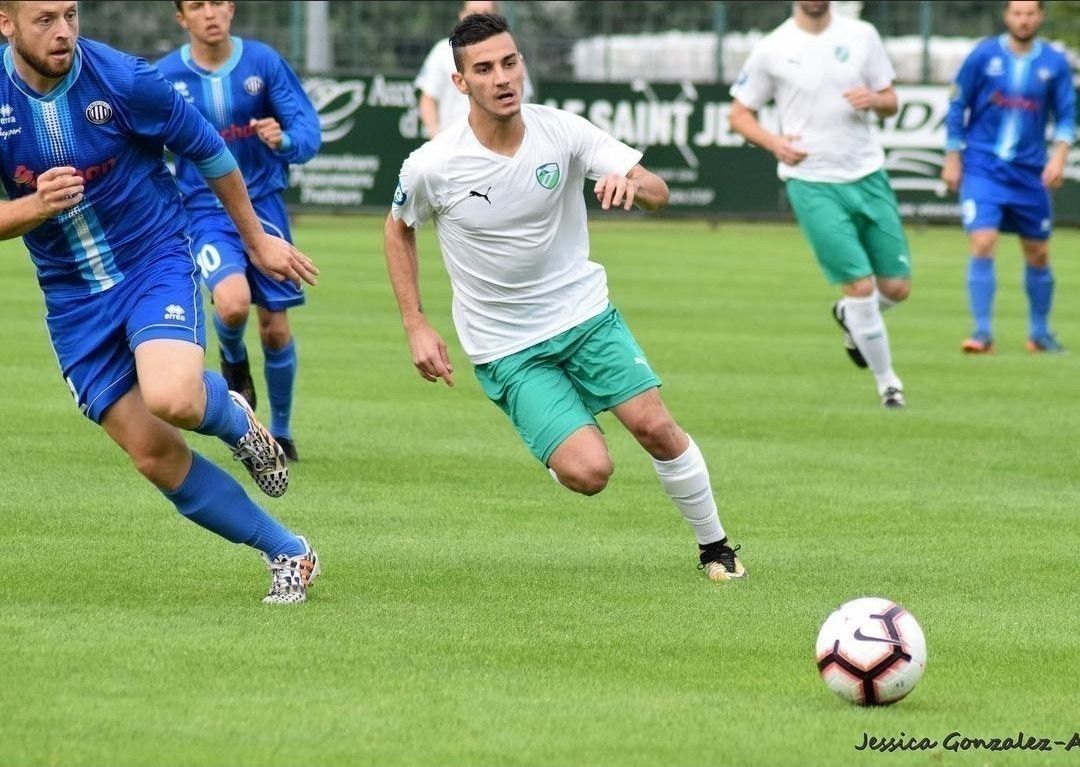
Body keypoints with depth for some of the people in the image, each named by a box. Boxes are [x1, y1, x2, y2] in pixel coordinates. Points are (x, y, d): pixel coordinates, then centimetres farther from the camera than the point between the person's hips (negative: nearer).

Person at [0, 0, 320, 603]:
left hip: (155, 262, -3)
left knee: (172, 399, -31)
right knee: (154, 454, -2)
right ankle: (289, 554, 13)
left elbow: (209, 151, 1)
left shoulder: (123, 80, -16)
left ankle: (233, 419, 7)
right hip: (72, 298, 3)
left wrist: (257, 240, 11)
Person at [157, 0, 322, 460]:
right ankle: (233, 358, 10)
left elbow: (309, 132, -6)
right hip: (204, 212, -1)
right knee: (232, 302, -27)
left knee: (275, 328, 3)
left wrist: (285, 141, -28)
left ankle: (281, 432, 26)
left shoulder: (263, 61, -5)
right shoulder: (166, 76, -6)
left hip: (263, 206, 1)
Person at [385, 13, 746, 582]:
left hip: (584, 312, 2)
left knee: (656, 428, -11)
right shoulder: (432, 167, -16)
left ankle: (715, 547, 12)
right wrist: (416, 327, 1)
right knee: (589, 471, -18)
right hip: (506, 348, -2)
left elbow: (657, 194, -12)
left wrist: (629, 181, -36)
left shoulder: (563, 131, -11)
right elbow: (398, 229, 5)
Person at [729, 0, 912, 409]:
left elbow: (890, 102, 11)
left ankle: (849, 315, 38)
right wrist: (774, 142, -15)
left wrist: (873, 99, -13)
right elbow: (739, 114, 4)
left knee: (897, 287, 4)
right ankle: (886, 381, 8)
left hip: (868, 175, 4)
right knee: (860, 286, -11)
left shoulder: (861, 36, 4)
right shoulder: (772, 50, -4)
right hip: (811, 182, -4)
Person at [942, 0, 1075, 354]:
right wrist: (952, 159, 2)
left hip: (1030, 172, 2)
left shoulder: (1055, 63, 0)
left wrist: (1059, 155, -13)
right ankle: (983, 332, -14)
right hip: (982, 166, -2)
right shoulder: (983, 56, -4)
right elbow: (958, 106, 3)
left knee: (1038, 254, 9)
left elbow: (1066, 116, 4)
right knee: (982, 244, -17)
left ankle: (1040, 332, 26)